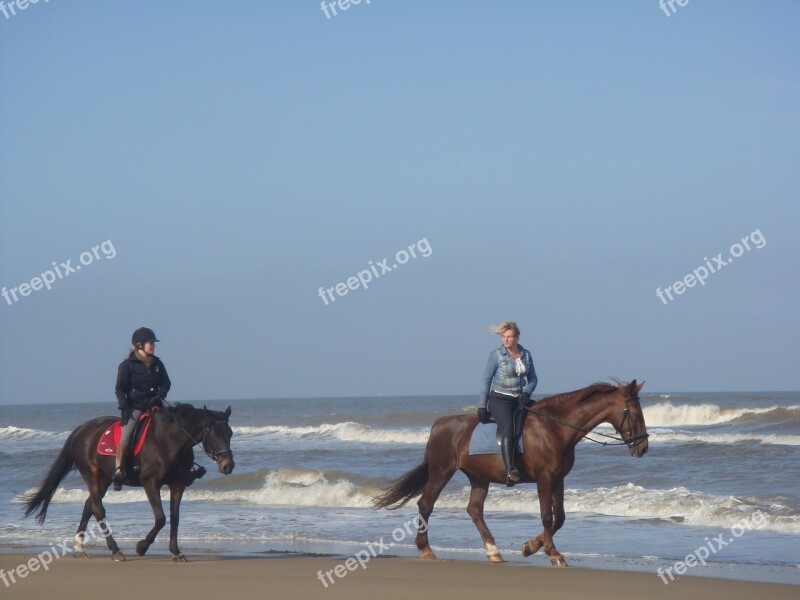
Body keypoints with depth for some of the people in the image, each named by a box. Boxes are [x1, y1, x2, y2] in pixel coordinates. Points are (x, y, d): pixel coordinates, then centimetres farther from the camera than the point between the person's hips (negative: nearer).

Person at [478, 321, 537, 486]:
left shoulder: (526, 355, 8)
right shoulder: (496, 355, -3)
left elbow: (533, 378, 15)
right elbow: (486, 380, 0)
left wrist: (527, 392, -7)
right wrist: (482, 406, -3)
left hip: (520, 399, 6)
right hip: (499, 399, -6)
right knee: (508, 429, -29)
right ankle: (510, 471, -43)